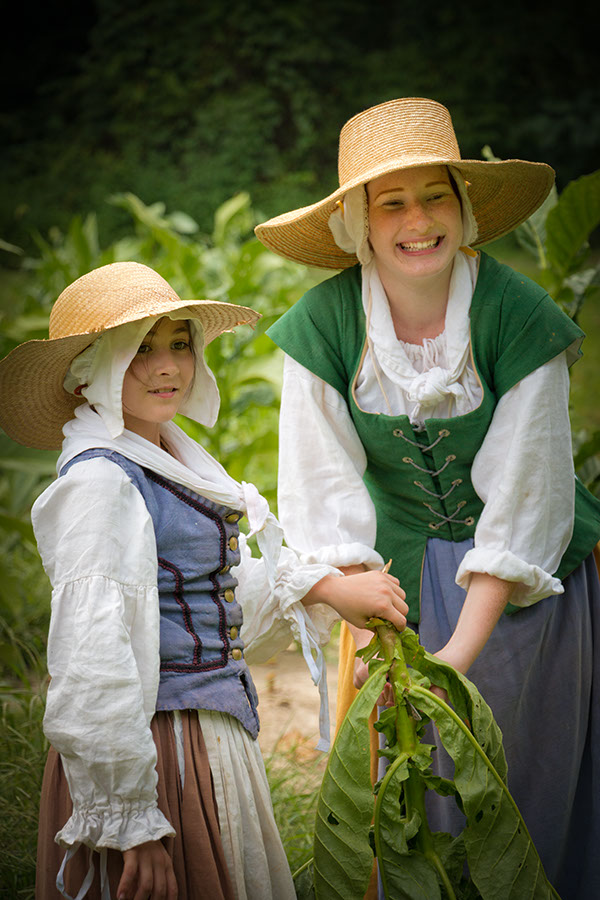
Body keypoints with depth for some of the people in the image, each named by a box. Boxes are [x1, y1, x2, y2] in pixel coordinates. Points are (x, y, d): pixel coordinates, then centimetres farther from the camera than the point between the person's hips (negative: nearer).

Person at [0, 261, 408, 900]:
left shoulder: (172, 464, 11)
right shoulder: (97, 480, -18)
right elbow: (91, 665, -23)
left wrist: (328, 587, 13)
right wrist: (131, 821, -23)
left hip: (212, 735, 9)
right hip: (157, 747, -9)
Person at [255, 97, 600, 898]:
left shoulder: (520, 318, -19)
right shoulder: (323, 327, -13)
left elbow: (521, 502, -19)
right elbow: (327, 495, -12)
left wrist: (461, 651, -23)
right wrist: (368, 635, -19)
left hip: (521, 588, -1)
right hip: (400, 575, 1)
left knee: (534, 796, 5)